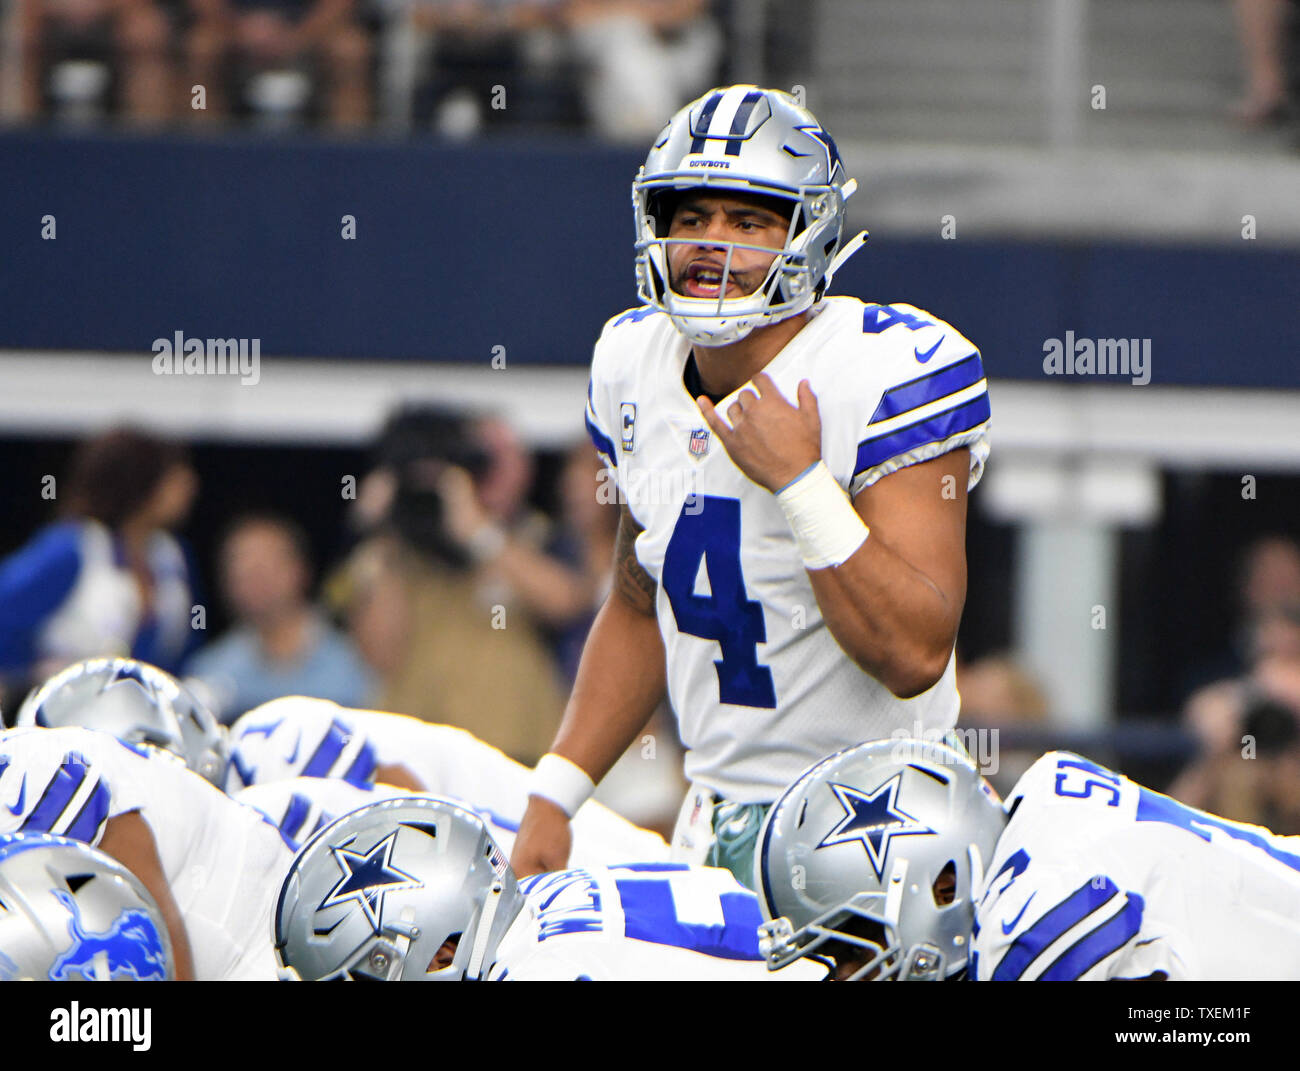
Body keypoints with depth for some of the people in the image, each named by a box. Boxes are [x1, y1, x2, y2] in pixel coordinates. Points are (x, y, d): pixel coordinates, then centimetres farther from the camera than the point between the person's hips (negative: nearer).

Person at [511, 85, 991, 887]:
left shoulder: (884, 377, -17)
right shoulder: (635, 363, 5)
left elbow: (914, 656, -23)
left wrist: (800, 483, -28)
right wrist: (554, 798, 13)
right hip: (715, 821, 6)